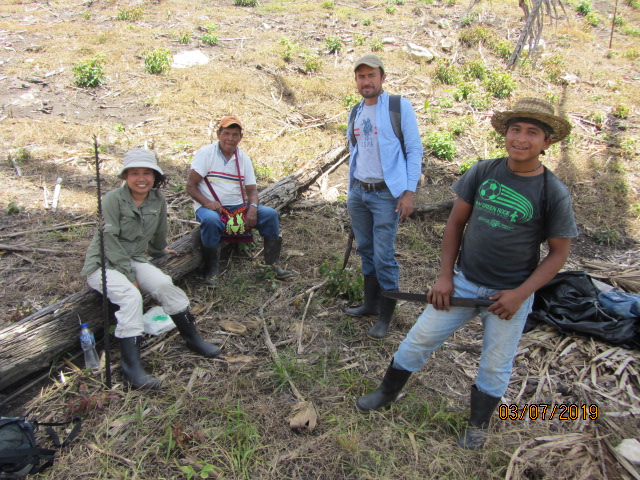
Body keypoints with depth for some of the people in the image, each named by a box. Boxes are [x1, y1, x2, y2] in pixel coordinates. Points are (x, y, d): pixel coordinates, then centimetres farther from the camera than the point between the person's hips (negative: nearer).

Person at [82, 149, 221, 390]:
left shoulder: (157, 200, 1)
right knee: (131, 296, -30)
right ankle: (131, 367, -30)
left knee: (164, 284, -20)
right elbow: (109, 241, -18)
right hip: (102, 264, -5)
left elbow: (159, 231, 19)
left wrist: (159, 250, 34)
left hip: (134, 260, 5)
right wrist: (130, 275, -20)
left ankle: (193, 338, -5)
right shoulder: (113, 199, -15)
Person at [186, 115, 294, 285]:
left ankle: (273, 265, -6)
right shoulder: (206, 153, -6)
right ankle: (212, 270, -19)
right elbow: (190, 185, -9)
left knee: (270, 214, -15)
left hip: (238, 206, 5)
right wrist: (207, 202, -27)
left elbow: (252, 189, 7)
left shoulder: (243, 158, 8)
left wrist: (253, 207, -15)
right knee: (211, 220, -39)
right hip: (210, 207, -4)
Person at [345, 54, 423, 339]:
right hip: (358, 193, 6)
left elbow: (414, 150, -7)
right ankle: (370, 303, 29)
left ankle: (385, 316, 10)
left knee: (383, 256, -5)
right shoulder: (355, 113, 11)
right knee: (365, 251, 13)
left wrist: (409, 191, -13)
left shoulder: (400, 106, -6)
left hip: (387, 194, -6)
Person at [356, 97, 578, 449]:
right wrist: (445, 276, -3)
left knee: (495, 366, 15)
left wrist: (520, 294, -14)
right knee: (419, 339, 9)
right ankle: (387, 393, 33)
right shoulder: (483, 172, -6)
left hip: (510, 295, -2)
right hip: (463, 282, 2)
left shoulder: (553, 193, -11)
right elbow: (456, 222, 1)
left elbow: (559, 252, -5)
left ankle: (478, 424, 41)